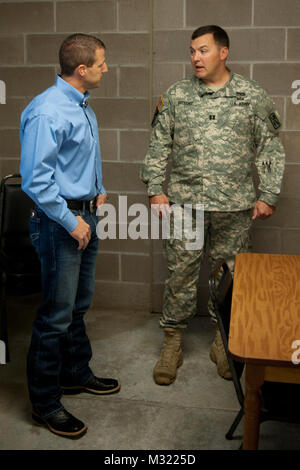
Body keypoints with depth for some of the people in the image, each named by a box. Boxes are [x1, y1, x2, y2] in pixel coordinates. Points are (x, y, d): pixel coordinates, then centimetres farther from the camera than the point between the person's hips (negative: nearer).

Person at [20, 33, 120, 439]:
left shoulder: (82, 106, 12)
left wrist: (98, 189, 14)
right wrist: (71, 222, -20)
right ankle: (45, 402, 13)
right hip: (60, 221, -10)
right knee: (57, 313, -2)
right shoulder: (47, 112, -19)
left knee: (80, 303, 20)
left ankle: (76, 373, 38)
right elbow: (36, 180, -23)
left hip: (85, 215, 10)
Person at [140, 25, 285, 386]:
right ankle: (172, 345, 18)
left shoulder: (252, 96, 2)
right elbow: (158, 146, 8)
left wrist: (268, 195, -1)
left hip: (234, 207, 0)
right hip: (184, 202, 1)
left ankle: (224, 342, 27)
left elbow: (271, 149, 5)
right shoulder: (176, 95, 6)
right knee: (180, 274, 4)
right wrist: (155, 189, 0)